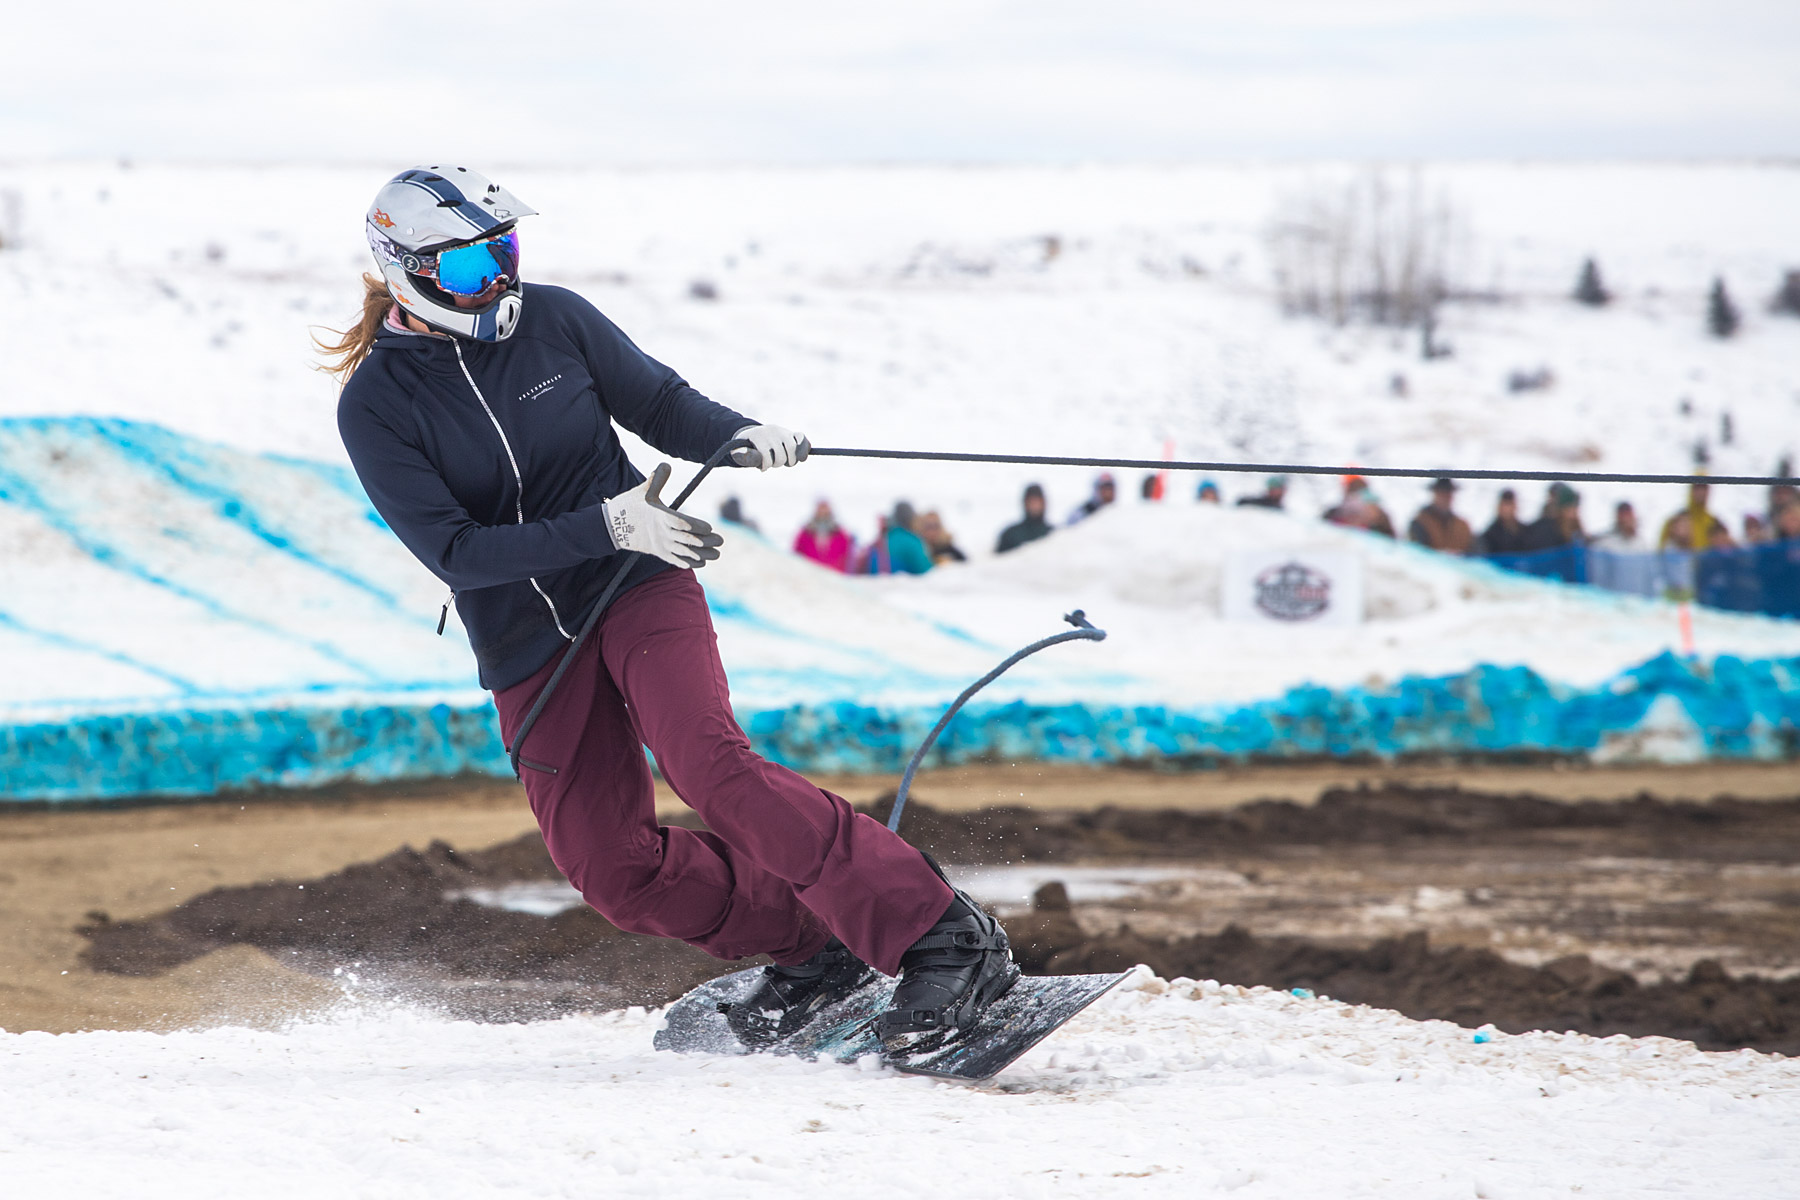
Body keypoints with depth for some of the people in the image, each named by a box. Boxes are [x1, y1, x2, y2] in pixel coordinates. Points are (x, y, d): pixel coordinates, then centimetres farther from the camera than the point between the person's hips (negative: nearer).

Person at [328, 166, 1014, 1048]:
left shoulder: (551, 320, -3)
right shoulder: (375, 406, -9)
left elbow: (661, 403, 10)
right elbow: (452, 550, -16)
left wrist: (741, 436, -12)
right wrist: (606, 525, -25)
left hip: (636, 587, -1)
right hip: (525, 648, 1)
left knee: (709, 767, -26)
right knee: (613, 869, -8)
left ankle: (943, 939, -28)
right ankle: (809, 943, 13)